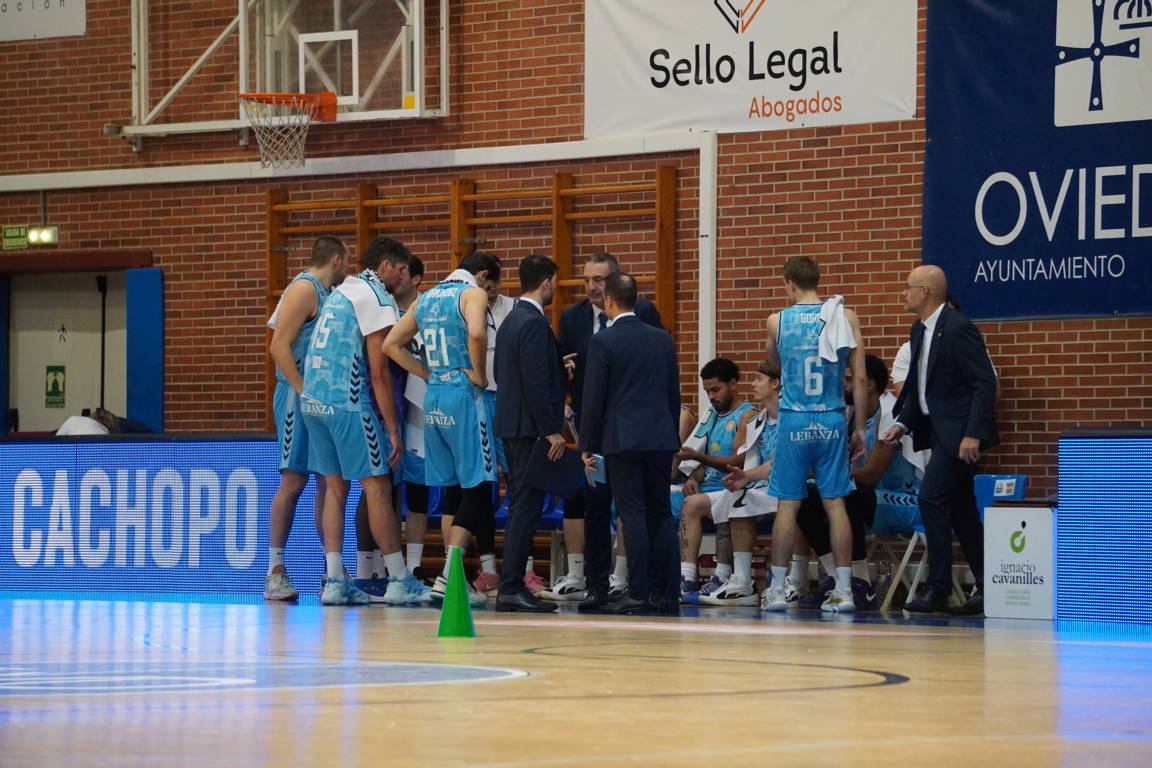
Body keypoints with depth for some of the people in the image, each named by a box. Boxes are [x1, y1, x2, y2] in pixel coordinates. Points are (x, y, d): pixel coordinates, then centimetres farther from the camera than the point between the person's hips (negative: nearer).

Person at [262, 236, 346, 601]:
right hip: (299, 396, -9)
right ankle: (275, 573, -7)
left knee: (330, 482, 8)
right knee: (293, 481, -9)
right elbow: (279, 346, -16)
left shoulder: (325, 293, 19)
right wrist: (305, 392, -21)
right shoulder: (304, 288, -9)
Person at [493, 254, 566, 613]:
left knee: (520, 507, 13)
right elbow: (536, 383, -21)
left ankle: (511, 586, 14)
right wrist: (551, 431, -18)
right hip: (531, 427, -10)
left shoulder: (510, 321, 15)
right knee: (526, 508, -9)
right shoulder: (534, 324, -16)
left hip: (511, 425, 10)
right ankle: (511, 588, -10)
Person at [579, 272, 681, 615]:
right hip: (661, 439, 5)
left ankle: (638, 595, -6)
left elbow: (594, 398, -6)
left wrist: (588, 445, 2)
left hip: (623, 441, -5)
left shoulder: (603, 342, -7)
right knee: (661, 515, 8)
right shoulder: (662, 340, 10)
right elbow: (674, 394, 14)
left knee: (633, 516, -4)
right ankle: (668, 594, 8)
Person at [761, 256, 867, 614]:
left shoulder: (777, 321, 0)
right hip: (832, 421, 1)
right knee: (835, 503, 3)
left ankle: (776, 590, 7)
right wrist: (859, 428, 6)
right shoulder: (845, 316, 1)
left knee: (787, 504, 4)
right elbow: (859, 377, 0)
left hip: (794, 422, -1)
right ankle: (843, 590, 1)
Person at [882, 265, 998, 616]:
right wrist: (902, 422, 10)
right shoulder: (919, 330, 13)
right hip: (938, 429, 10)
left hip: (959, 432, -10)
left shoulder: (958, 329, -16)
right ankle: (986, 587, 15)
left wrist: (973, 434, -24)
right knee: (960, 509, 10)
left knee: (932, 498, -15)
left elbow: (985, 383, -19)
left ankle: (937, 590, -11)